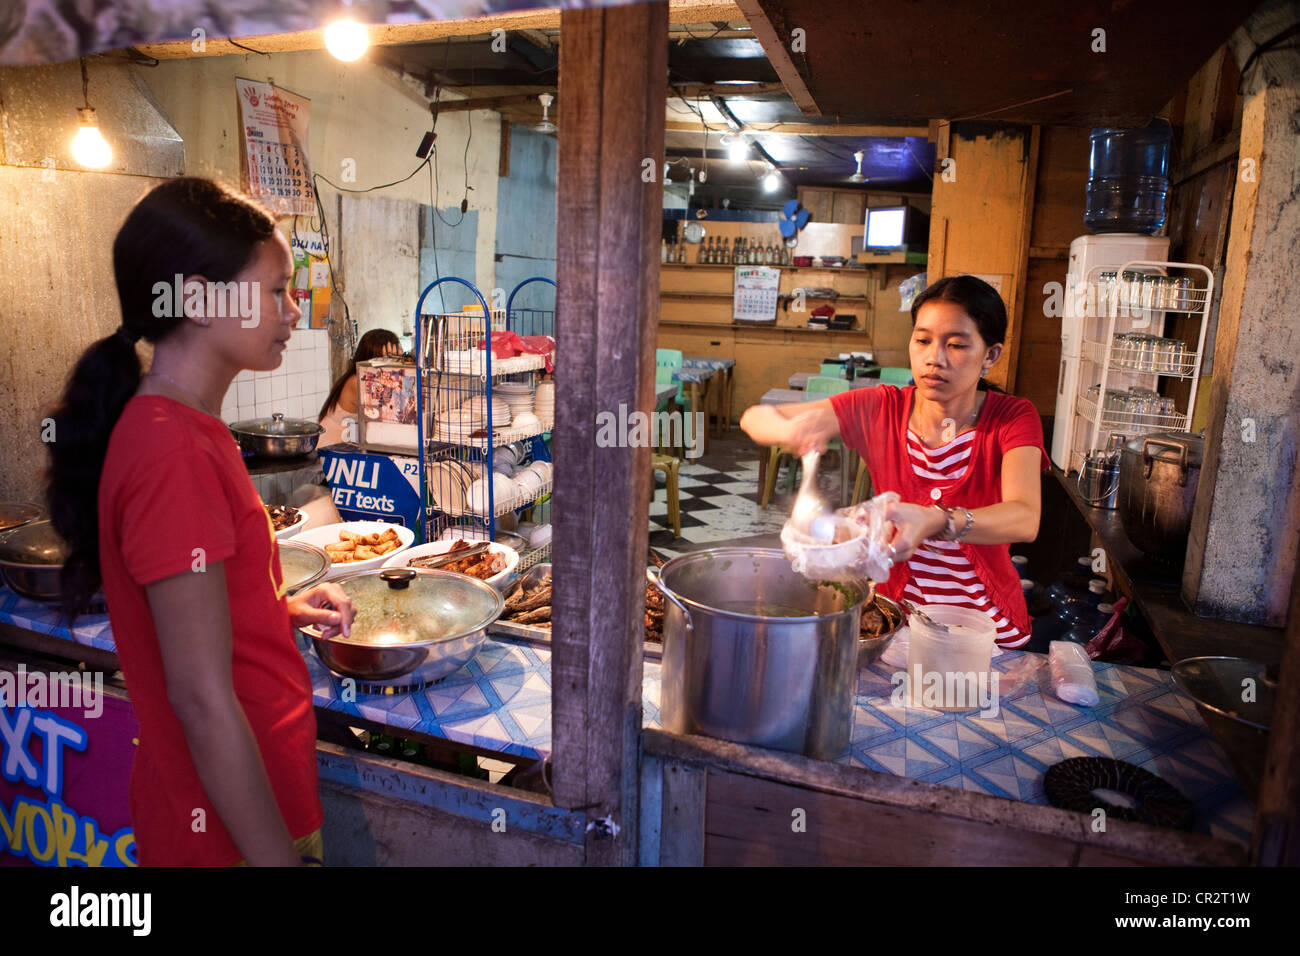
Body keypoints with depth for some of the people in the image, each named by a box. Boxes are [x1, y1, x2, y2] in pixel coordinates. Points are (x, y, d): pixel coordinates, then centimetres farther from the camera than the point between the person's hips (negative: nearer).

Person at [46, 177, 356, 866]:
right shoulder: (176, 454, -25)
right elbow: (202, 698, -26)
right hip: (234, 831, -9)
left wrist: (285, 610, 2)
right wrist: (280, 856, -20)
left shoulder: (173, 427, 4)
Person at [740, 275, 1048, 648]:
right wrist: (793, 431, -29)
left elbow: (1025, 519, -27)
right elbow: (754, 418, -6)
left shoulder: (1013, 419, -8)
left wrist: (935, 522, -46)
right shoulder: (880, 409, -5)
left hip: (987, 628, 0)